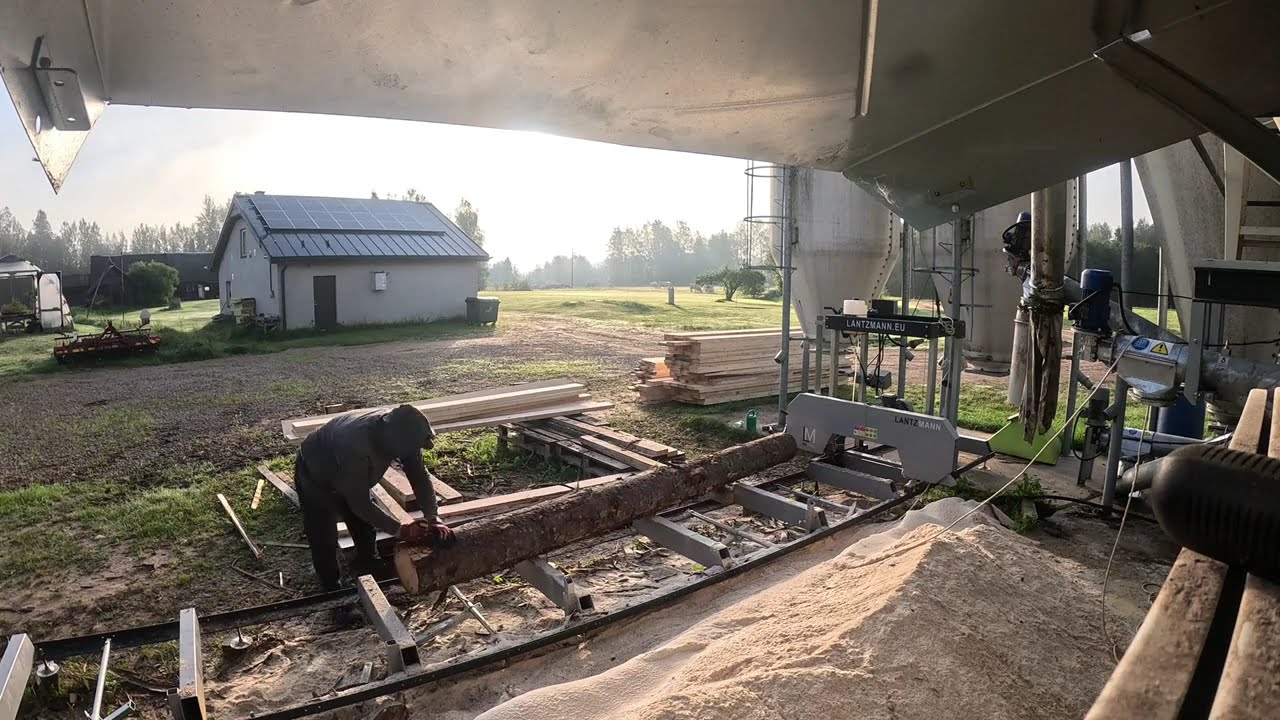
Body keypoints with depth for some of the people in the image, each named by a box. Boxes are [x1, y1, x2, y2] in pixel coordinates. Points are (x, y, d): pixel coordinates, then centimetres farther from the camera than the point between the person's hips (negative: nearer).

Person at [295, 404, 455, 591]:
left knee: (366, 531, 13)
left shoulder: (398, 431, -27)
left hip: (350, 478, 6)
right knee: (324, 542, -1)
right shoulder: (356, 448, -46)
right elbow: (360, 503, -35)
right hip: (315, 479, -6)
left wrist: (433, 518, -27)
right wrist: (400, 531, -31)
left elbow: (420, 477, -18)